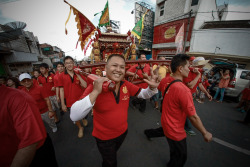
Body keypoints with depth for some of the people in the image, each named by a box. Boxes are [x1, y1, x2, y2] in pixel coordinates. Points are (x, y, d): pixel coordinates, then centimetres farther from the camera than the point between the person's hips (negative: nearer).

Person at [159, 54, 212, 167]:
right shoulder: (183, 90, -32)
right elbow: (193, 117, -22)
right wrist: (205, 133, -8)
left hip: (165, 123, 7)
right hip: (175, 131, -7)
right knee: (180, 157, 23)